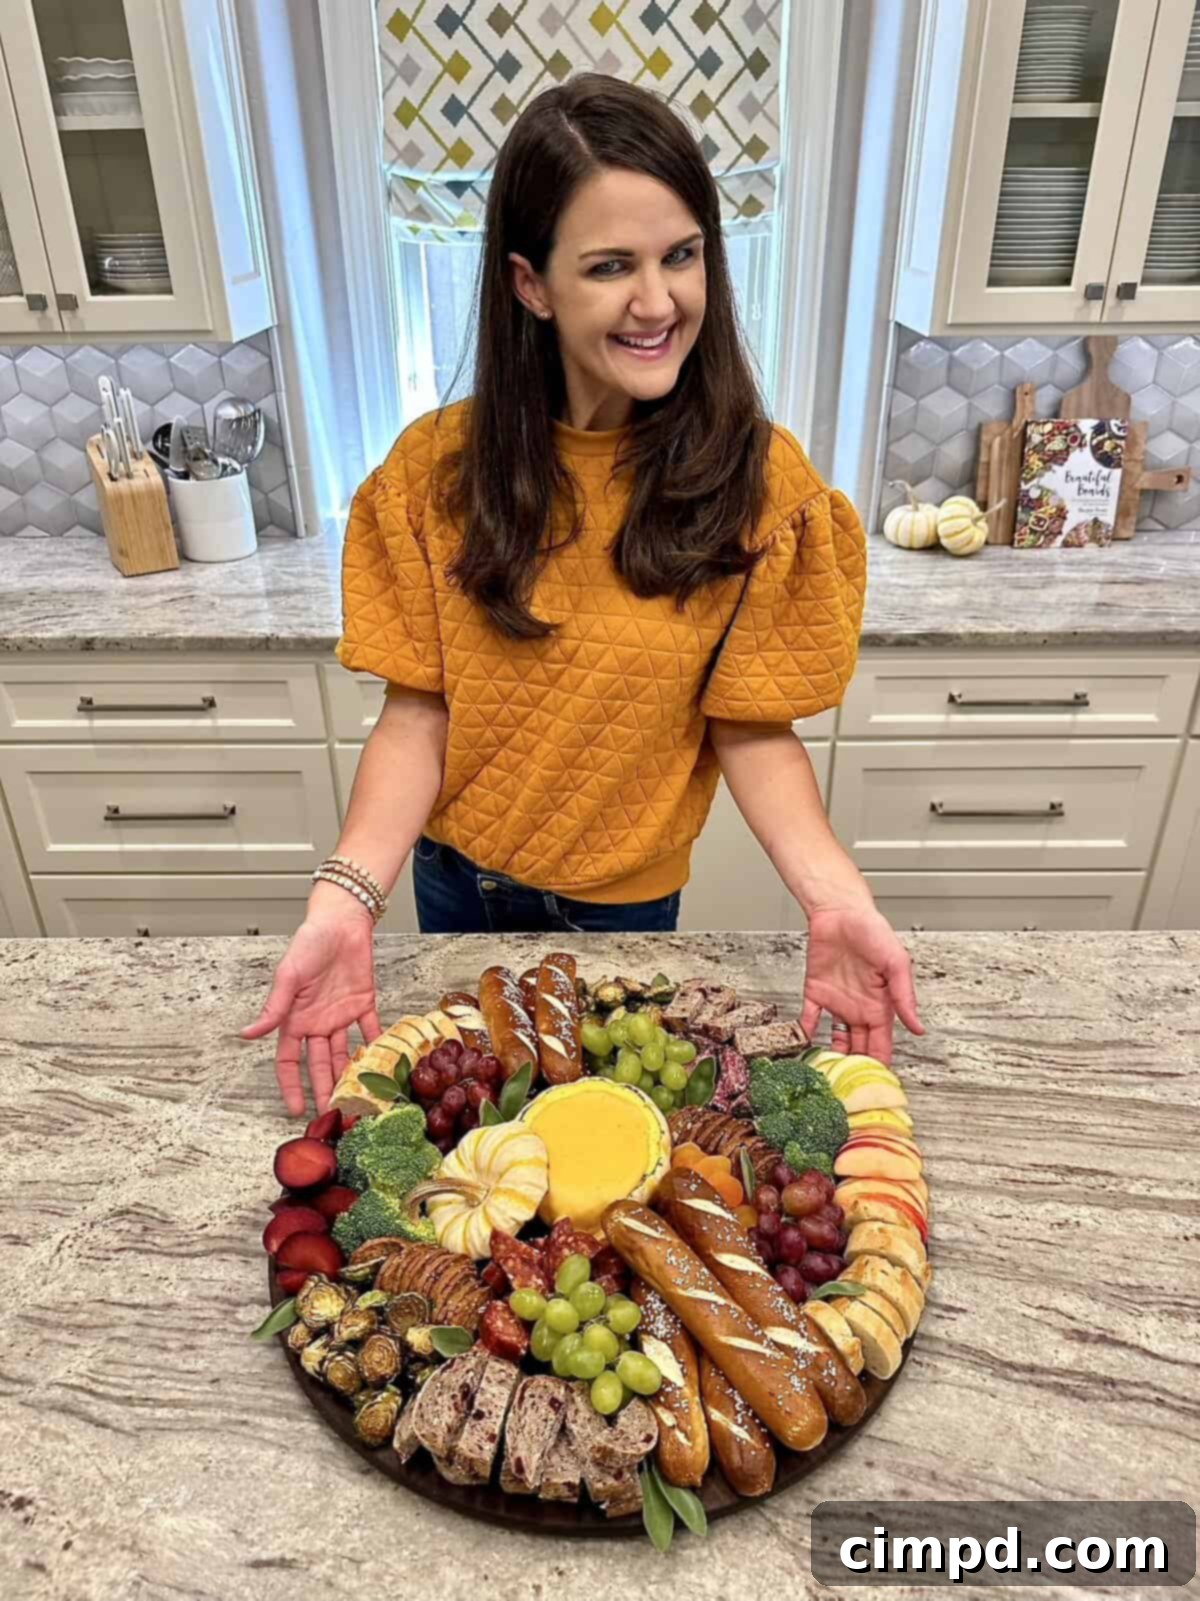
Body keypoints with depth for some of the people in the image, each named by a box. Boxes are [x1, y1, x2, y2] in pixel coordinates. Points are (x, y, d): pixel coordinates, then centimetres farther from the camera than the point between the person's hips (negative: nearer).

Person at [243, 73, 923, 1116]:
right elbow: (418, 716, -13)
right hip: (458, 876, 2)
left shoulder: (758, 481, -17)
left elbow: (749, 729, -14)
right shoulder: (440, 472, -14)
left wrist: (834, 896, -30)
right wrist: (349, 894, -28)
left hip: (628, 897, -1)